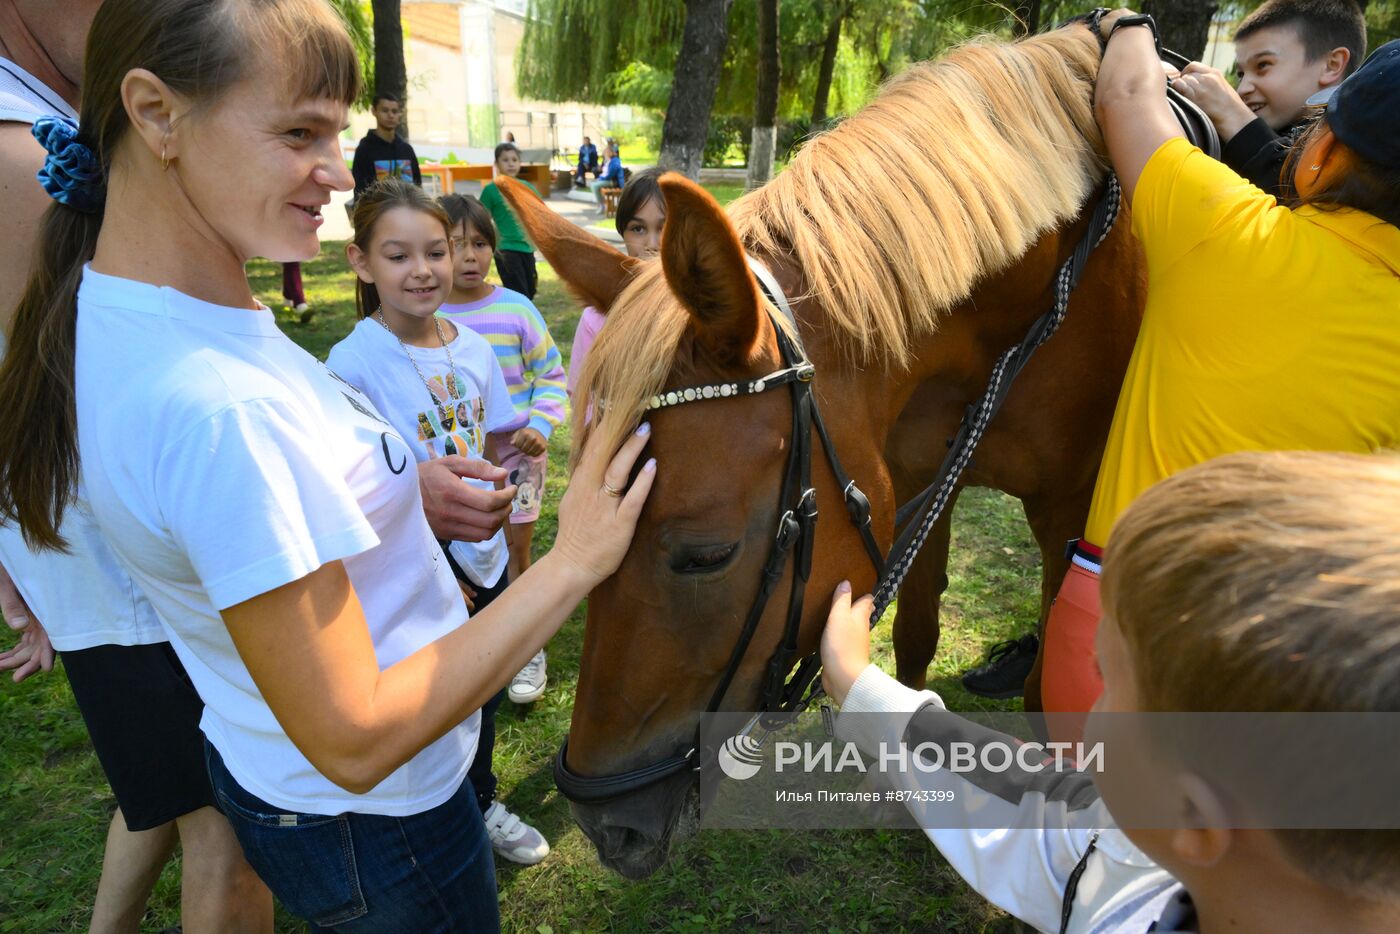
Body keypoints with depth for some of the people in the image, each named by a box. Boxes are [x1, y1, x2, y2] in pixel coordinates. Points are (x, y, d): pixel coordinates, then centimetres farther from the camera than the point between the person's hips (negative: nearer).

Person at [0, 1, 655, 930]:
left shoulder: (109, 303, -5)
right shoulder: (216, 412, -36)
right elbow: (354, 742, -31)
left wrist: (412, 487, 4)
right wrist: (573, 562, -27)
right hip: (367, 819, -8)